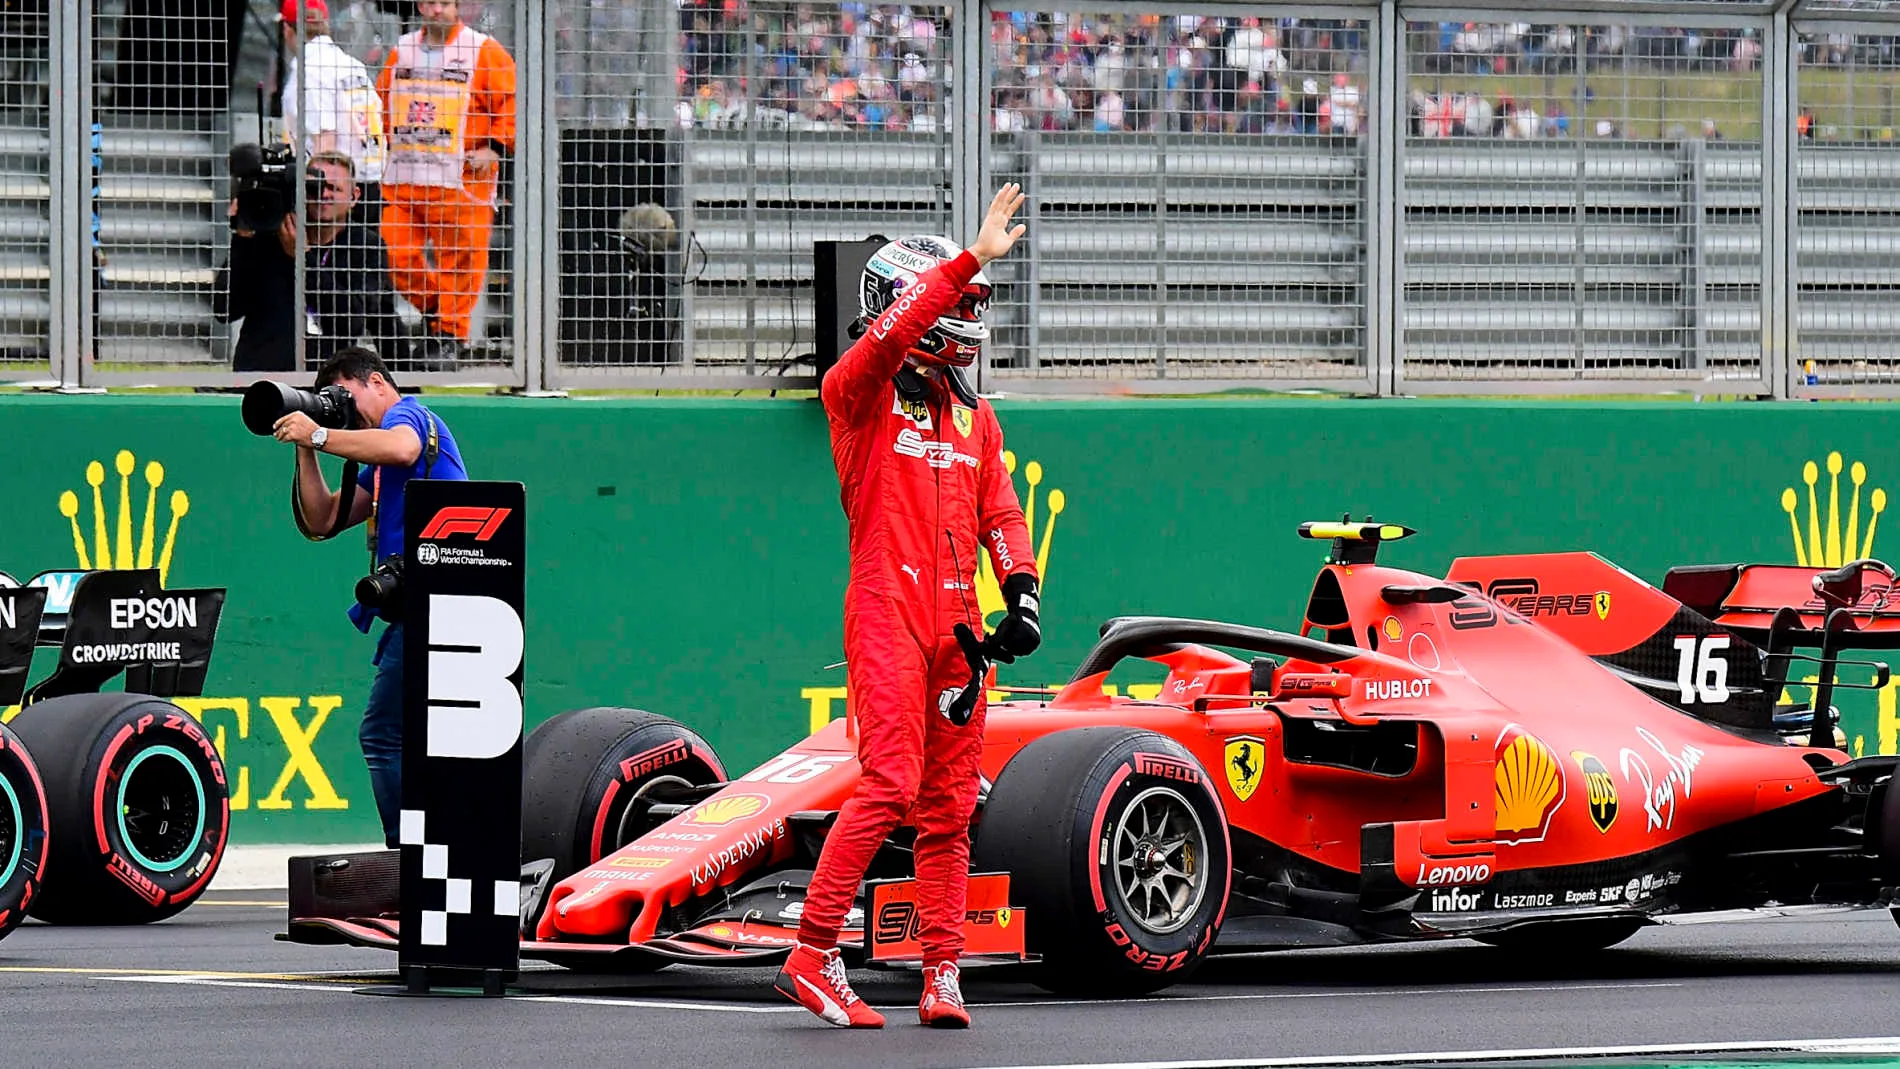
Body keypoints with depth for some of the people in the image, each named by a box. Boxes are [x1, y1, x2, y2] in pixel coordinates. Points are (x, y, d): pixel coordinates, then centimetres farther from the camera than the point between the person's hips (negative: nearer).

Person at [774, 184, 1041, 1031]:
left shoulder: (975, 418, 19)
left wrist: (1021, 594, 1)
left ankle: (942, 975, 8)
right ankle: (814, 955, -12)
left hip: (955, 621, 6)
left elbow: (1000, 516, 17)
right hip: (886, 612, -6)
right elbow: (892, 333, -18)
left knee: (949, 804, 5)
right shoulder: (859, 395, 1)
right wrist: (971, 260, -21)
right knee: (890, 785, -17)